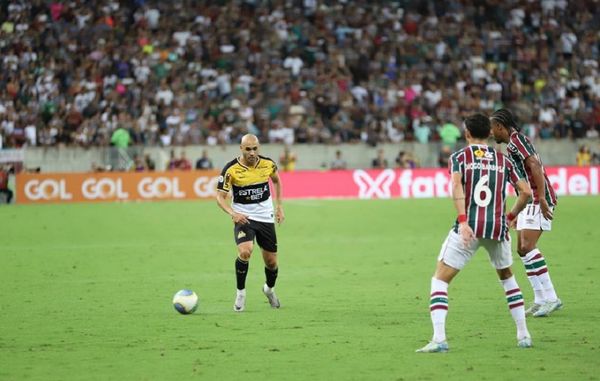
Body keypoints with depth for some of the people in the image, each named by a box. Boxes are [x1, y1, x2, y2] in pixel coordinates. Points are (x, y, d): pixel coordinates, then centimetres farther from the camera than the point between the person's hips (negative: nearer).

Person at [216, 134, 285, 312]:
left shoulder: (268, 164, -6)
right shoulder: (231, 169, -15)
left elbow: (276, 181, 17)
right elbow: (220, 196, -11)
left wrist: (279, 206, 12)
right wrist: (232, 213, -28)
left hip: (266, 217, 3)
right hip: (243, 217, -3)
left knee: (271, 262, 7)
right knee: (245, 251, -28)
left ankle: (270, 289, 40)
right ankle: (240, 293, -8)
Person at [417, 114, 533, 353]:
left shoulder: (460, 157, 6)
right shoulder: (503, 160, 14)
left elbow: (456, 185, -13)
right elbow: (525, 192, 8)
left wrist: (463, 221, -21)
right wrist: (511, 217, 23)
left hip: (468, 227, -3)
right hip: (498, 227, 3)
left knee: (439, 280, 3)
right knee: (507, 277, 28)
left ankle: (438, 338, -15)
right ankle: (523, 335, 22)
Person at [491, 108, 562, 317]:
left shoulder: (516, 139, -10)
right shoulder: (513, 143, 21)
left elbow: (535, 165, -21)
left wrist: (542, 198, -27)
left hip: (539, 199, -11)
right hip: (530, 202, 11)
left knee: (527, 247, -18)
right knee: (522, 250, 9)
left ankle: (551, 298, -19)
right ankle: (540, 300, 11)